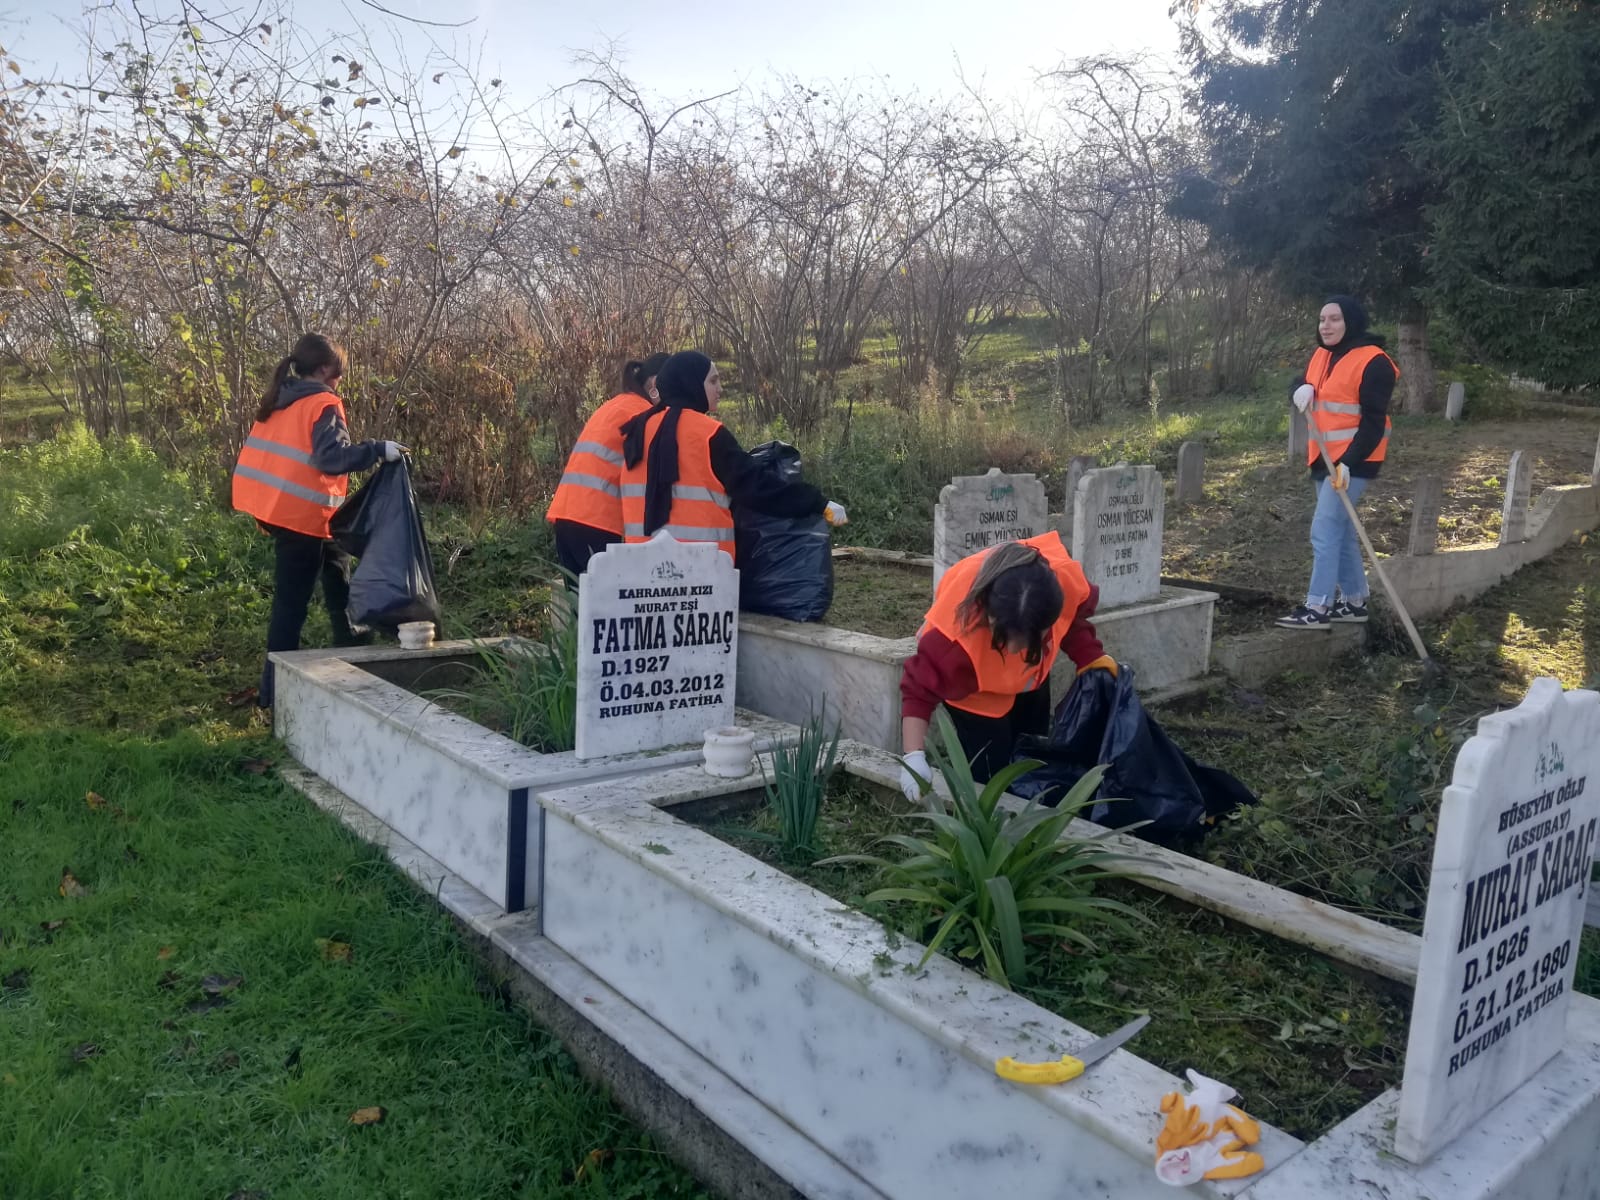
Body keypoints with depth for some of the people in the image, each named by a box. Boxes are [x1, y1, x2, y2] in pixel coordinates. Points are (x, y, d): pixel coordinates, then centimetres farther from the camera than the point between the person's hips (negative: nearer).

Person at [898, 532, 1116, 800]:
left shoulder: (1065, 578, -36)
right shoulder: (957, 631, -47)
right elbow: (919, 689, -35)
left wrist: (1092, 660, -19)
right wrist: (914, 755, -42)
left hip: (1030, 677, 5)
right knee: (992, 778, -9)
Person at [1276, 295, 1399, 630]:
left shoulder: (1372, 362, -14)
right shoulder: (1322, 355, 11)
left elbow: (1373, 422, -17)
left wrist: (1348, 462, -25)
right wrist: (1302, 388, -4)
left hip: (1352, 461, -9)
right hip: (1324, 459, 9)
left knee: (1325, 531, -13)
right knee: (1341, 532, 14)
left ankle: (1317, 608, -11)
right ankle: (1355, 602, 23)